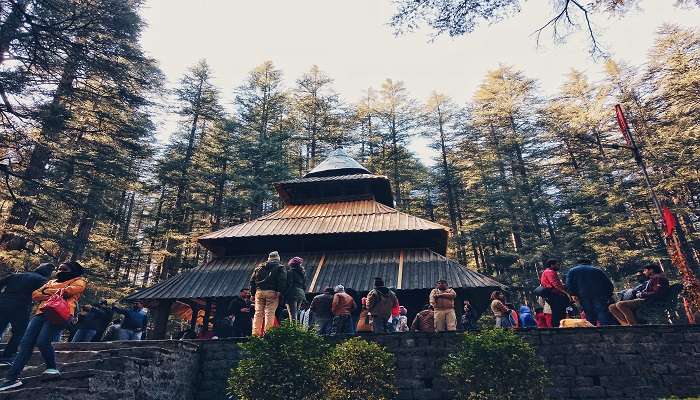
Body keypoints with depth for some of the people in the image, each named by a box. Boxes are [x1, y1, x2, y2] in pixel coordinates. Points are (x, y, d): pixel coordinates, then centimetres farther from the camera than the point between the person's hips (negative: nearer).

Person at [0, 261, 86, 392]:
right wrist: (56, 293, 0)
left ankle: (52, 367, 0)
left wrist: (48, 291, 5)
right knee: (26, 343, -9)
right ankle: (12, 377, -8)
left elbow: (71, 290, -10)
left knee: (42, 341, -21)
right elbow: (35, 295, 20)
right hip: (41, 313, 7)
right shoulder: (51, 282, 33)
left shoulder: (79, 280, 12)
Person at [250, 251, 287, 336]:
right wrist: (280, 292, -10)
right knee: (270, 312, -4)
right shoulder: (279, 268, 5)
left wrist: (253, 293, 17)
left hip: (259, 292, 4)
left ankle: (255, 332, 5)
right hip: (272, 292, -4)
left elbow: (252, 281, 17)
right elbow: (282, 281, -7)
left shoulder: (259, 267, 19)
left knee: (258, 313, 6)